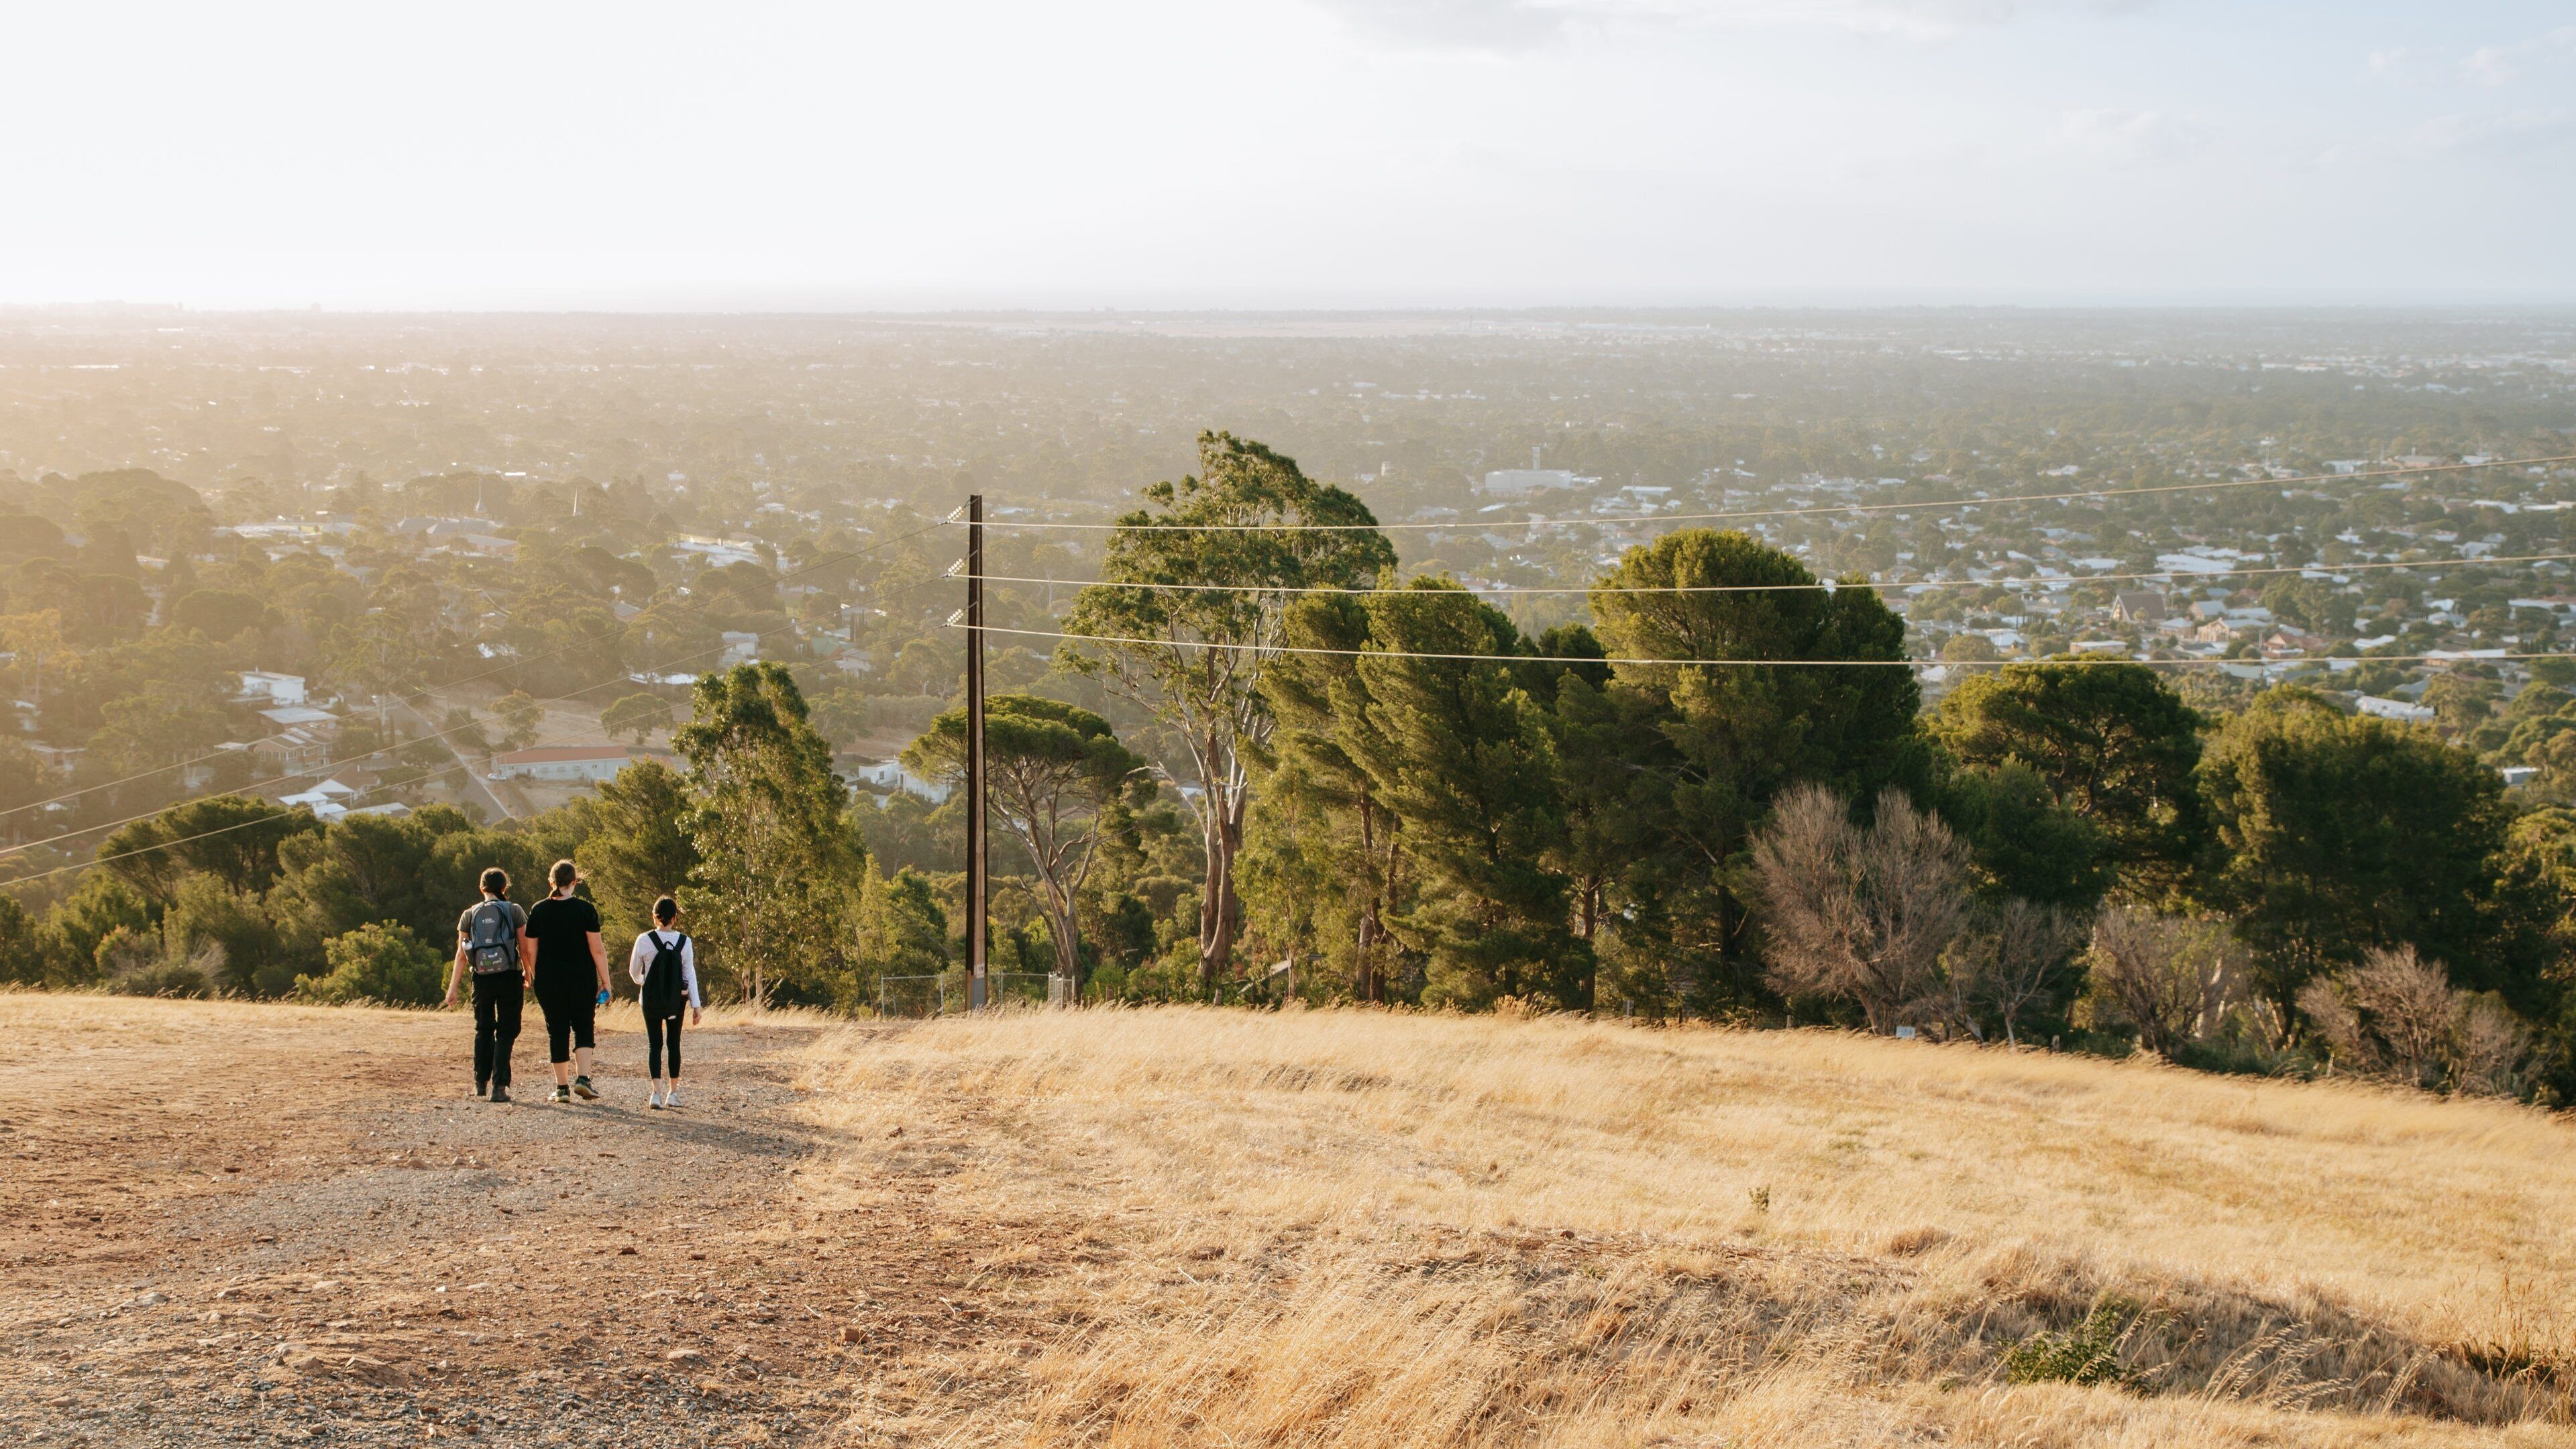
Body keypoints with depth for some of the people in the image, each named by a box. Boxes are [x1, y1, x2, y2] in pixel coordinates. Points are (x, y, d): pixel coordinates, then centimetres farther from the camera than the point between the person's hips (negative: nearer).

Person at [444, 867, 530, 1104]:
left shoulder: (469, 915, 4)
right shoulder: (514, 911, -2)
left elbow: (461, 954, 2)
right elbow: (525, 949, -3)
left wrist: (453, 987, 5)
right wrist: (527, 975, 12)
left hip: (482, 978, 2)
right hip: (510, 977, -2)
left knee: (483, 1029, 20)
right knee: (506, 1032, 3)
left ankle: (481, 1082, 25)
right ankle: (499, 1086, -7)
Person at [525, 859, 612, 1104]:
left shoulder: (538, 910, 0)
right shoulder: (585, 909, -6)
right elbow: (597, 949, -8)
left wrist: (534, 976, 16)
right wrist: (605, 981, -3)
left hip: (548, 980, 1)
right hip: (582, 980, -1)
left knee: (557, 1032, 8)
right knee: (583, 1029, 10)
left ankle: (562, 1087, 9)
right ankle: (582, 1078, -7)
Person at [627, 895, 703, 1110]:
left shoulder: (644, 940, -10)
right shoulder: (685, 942, -7)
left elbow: (634, 972, 3)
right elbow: (690, 975, -5)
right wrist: (696, 1005, -1)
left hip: (651, 999, -1)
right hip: (677, 1000, 1)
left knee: (655, 1044, 3)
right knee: (674, 1043, 14)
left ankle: (657, 1092, -14)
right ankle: (673, 1092, 17)